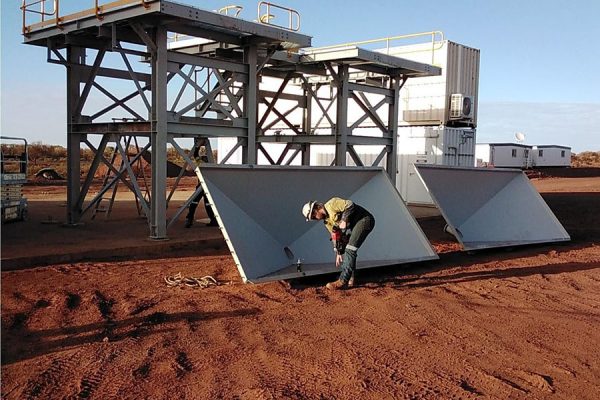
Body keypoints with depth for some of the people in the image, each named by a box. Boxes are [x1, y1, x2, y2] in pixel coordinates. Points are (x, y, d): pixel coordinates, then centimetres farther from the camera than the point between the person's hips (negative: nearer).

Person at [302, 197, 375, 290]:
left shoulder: (331, 204, -15)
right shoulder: (327, 221, 12)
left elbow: (350, 205, -26)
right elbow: (335, 236, 15)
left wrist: (344, 220, -22)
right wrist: (339, 253, 11)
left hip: (364, 220, -10)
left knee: (350, 249, -17)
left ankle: (343, 281, -20)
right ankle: (350, 279, 17)